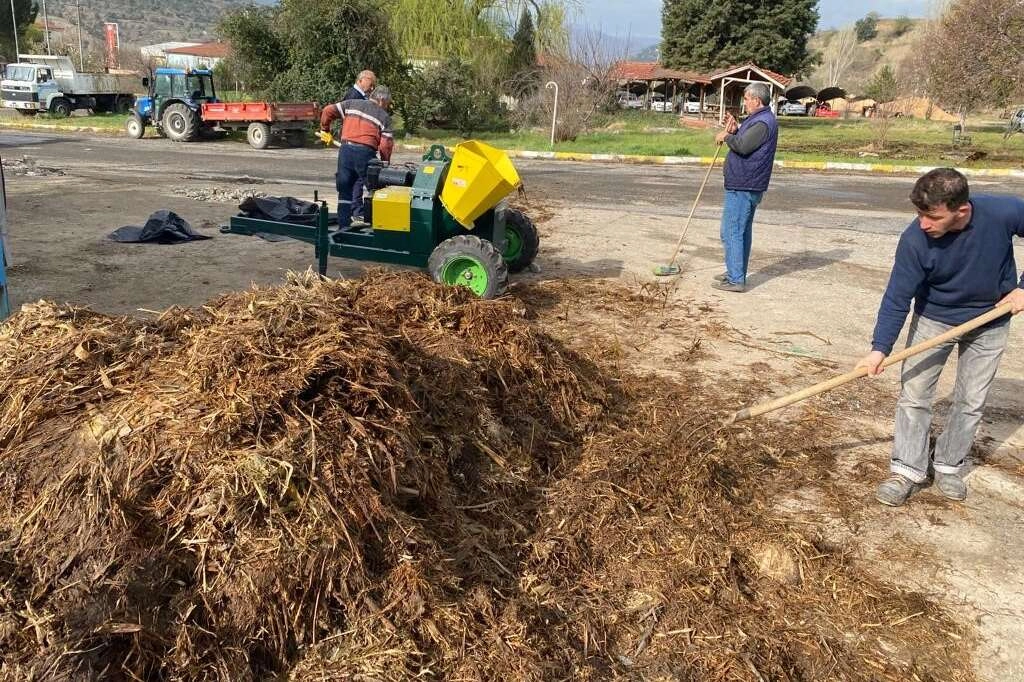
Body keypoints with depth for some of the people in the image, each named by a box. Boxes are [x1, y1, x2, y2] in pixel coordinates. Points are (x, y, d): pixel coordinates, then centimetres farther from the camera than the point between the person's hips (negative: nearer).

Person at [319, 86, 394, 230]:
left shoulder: (351, 104, 16)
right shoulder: (384, 116, 7)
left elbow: (328, 111, 10)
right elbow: (386, 145, -1)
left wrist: (325, 130, 25)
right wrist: (385, 163, 14)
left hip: (346, 150, 4)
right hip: (365, 153, -3)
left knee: (345, 190, 12)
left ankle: (343, 226, 15)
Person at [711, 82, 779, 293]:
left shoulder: (763, 122, -17)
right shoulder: (760, 119, 17)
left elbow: (742, 146, -28)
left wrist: (726, 136, -11)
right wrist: (735, 131, 7)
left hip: (742, 188, -11)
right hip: (748, 186, 11)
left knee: (731, 232, -9)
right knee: (742, 231, 17)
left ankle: (736, 279, -7)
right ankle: (737, 272, 27)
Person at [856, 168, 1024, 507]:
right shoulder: (915, 240, -29)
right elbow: (898, 298, -24)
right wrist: (880, 348, -31)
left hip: (990, 321, 1)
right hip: (934, 319, -1)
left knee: (971, 401, 9)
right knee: (914, 395, -3)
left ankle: (948, 466, 26)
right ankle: (908, 470, 9)